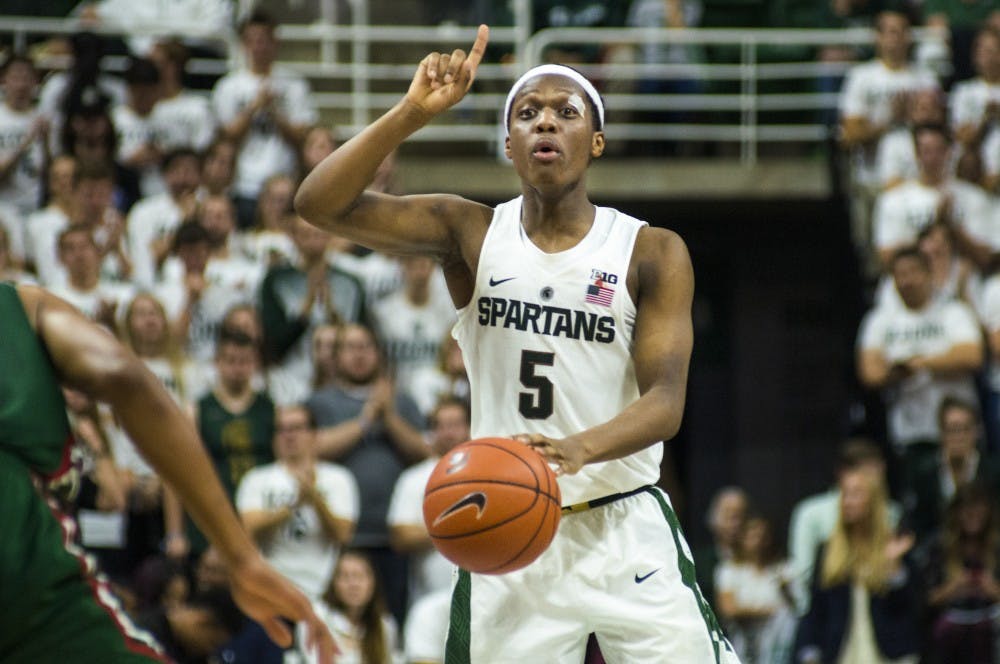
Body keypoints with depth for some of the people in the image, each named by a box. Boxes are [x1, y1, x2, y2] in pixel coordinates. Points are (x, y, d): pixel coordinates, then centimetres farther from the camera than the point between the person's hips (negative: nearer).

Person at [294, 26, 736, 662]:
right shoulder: (470, 233, 1)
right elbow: (321, 203, -9)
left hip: (625, 530, -1)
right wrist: (413, 113, -21)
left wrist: (580, 449, -33)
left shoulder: (654, 252, -3)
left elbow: (666, 400, -13)